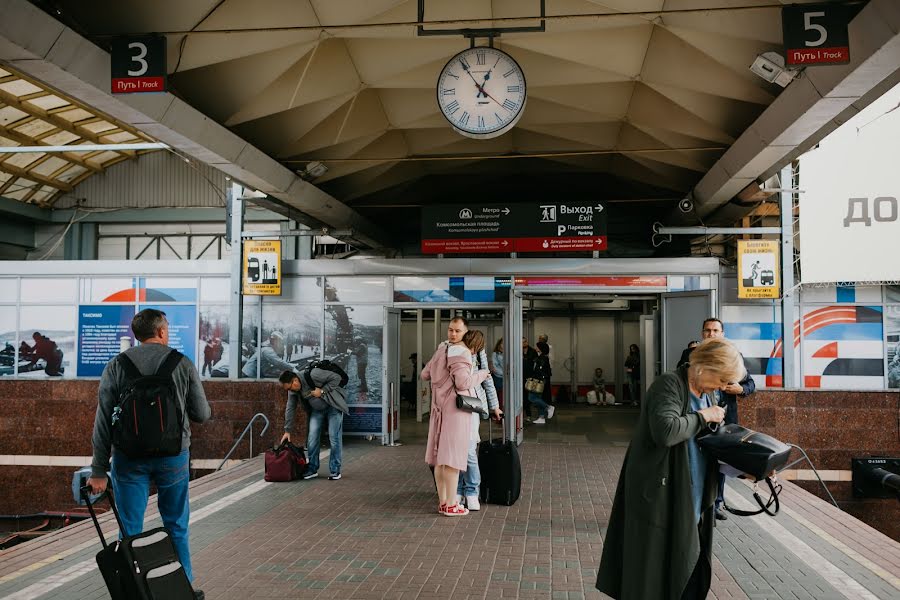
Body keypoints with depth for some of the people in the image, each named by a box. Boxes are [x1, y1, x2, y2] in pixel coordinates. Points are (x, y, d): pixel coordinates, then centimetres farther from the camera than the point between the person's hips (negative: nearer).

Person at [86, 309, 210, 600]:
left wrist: (99, 471, 1)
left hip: (129, 456, 0)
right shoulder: (183, 363, -2)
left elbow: (103, 421, -3)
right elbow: (202, 414, 2)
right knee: (177, 527, 14)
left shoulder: (117, 365, -1)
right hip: (173, 455, 0)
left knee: (130, 530, 10)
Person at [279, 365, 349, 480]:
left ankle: (335, 471, 1)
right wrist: (287, 431, 0)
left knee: (334, 437, -8)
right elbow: (290, 409, 0)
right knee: (312, 437, -3)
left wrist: (322, 391, -29)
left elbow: (336, 378, -24)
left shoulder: (313, 375, -31)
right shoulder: (292, 390, -10)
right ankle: (312, 469, 8)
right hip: (316, 409, 6)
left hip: (333, 405, -6)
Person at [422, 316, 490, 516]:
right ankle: (451, 505, 0)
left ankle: (442, 502, 17)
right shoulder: (460, 352, -13)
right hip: (455, 408, -8)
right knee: (453, 456, -4)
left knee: (440, 456, 10)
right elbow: (463, 382, -22)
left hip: (439, 408, 8)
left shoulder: (441, 349, 12)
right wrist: (482, 374, -6)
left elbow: (425, 374, 19)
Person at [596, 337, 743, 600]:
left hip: (692, 501, 8)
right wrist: (703, 416, -18)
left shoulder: (707, 392, 10)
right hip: (663, 500, -8)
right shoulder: (669, 385, -16)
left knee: (689, 573, 14)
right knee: (656, 573, 2)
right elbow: (666, 431, -32)